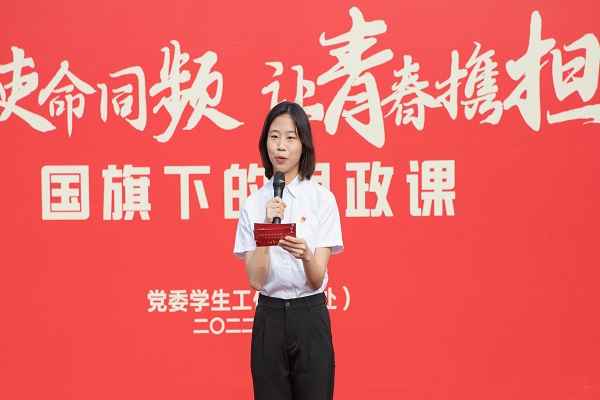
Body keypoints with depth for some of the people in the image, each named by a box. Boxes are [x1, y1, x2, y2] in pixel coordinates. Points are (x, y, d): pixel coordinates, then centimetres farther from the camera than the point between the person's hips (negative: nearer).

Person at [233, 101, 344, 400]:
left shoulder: (322, 199, -3)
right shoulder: (253, 204, 3)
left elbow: (317, 280, -9)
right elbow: (256, 279, -6)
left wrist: (305, 254, -30)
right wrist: (268, 227, -17)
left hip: (310, 317, -2)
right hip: (269, 319, 2)